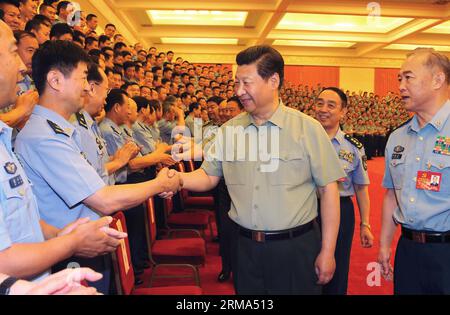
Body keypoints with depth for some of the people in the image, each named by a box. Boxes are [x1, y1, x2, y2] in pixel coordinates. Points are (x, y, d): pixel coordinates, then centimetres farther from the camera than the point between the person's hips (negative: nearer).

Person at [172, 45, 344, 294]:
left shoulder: (308, 128, -8)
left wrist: (327, 251, -6)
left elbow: (328, 189, -6)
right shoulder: (229, 129, 2)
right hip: (244, 246, 3)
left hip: (295, 248, -3)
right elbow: (208, 176, 6)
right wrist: (177, 179, -15)